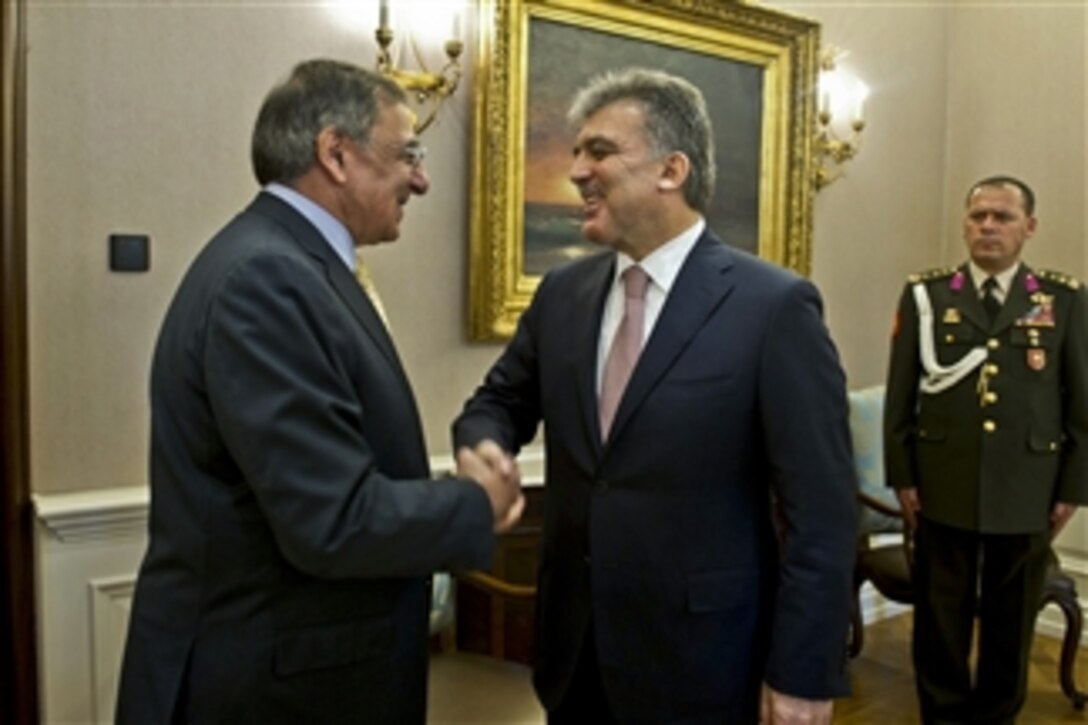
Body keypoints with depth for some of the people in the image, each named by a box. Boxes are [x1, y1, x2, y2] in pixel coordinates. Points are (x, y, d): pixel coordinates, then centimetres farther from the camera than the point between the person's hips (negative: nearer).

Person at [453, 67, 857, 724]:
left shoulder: (775, 305, -14)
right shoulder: (561, 294, 1)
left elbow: (820, 515, -12)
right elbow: (499, 402, 12)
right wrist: (484, 450, -11)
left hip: (698, 659, -4)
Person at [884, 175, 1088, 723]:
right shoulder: (925, 295, 1)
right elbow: (900, 396, 1)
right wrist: (902, 477, -2)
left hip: (1027, 493, 1)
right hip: (943, 488, 0)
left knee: (1011, 621, 14)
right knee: (941, 617, 11)